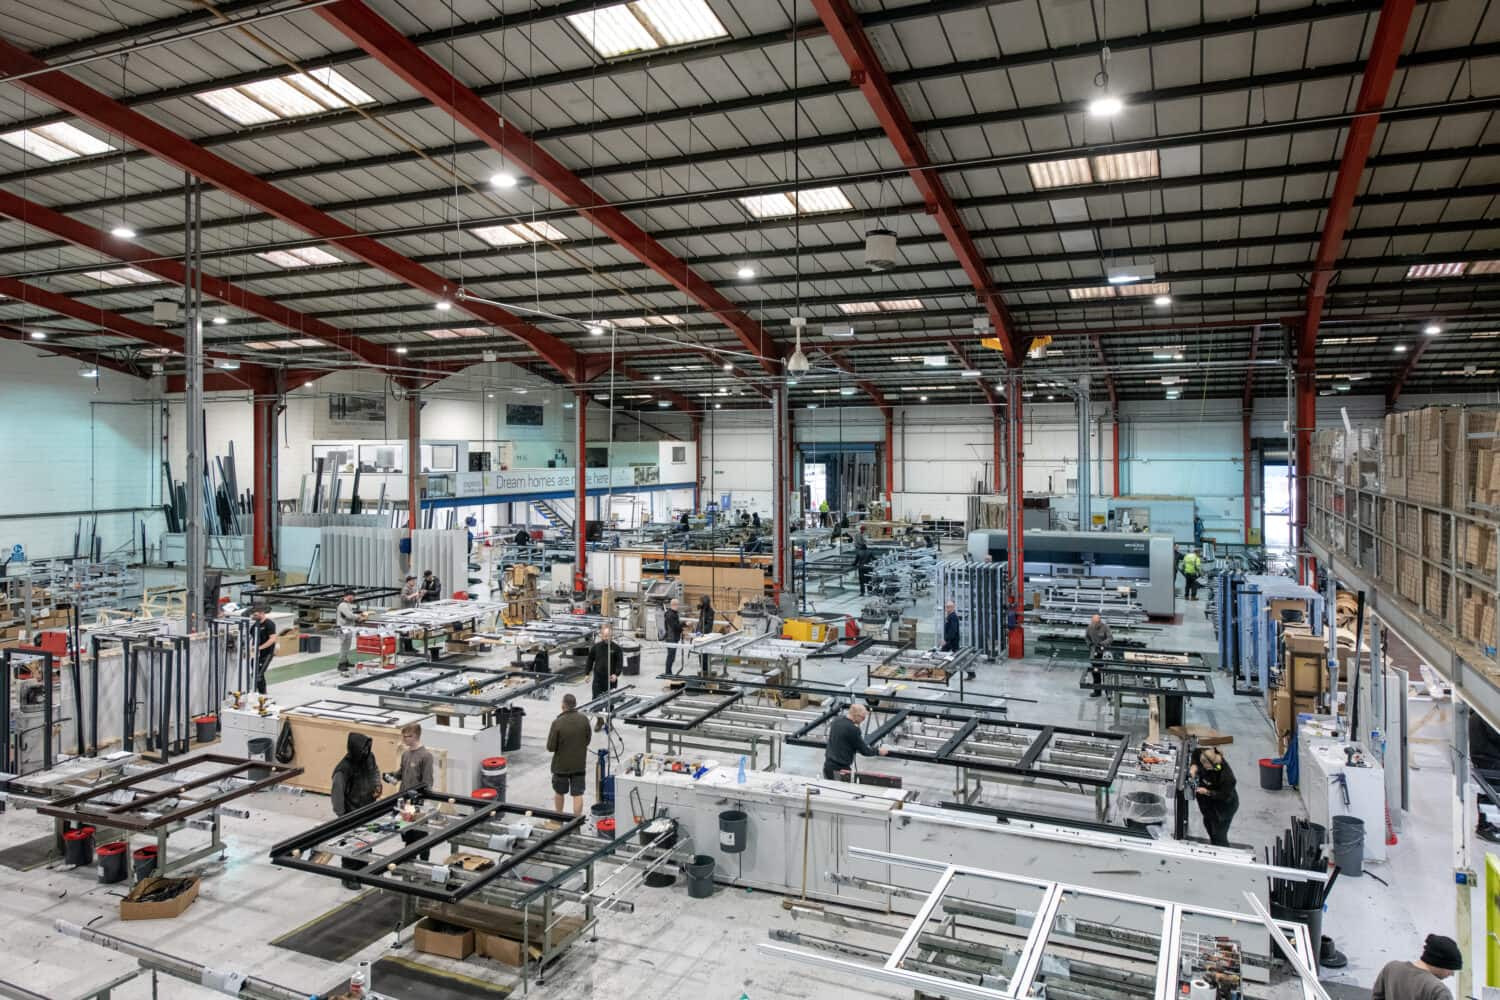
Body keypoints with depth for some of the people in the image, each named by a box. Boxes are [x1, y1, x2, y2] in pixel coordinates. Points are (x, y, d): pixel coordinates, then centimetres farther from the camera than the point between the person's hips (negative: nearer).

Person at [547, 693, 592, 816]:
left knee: (559, 792, 20)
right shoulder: (583, 719, -9)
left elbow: (550, 747, -16)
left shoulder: (557, 723, -22)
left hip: (561, 764, -2)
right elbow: (588, 738, 4)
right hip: (579, 764, 2)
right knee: (578, 793, 8)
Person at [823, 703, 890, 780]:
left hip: (827, 764, 8)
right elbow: (864, 751, -12)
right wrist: (878, 751, 5)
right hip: (840, 768, -8)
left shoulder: (836, 720, 3)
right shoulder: (853, 729, -21)